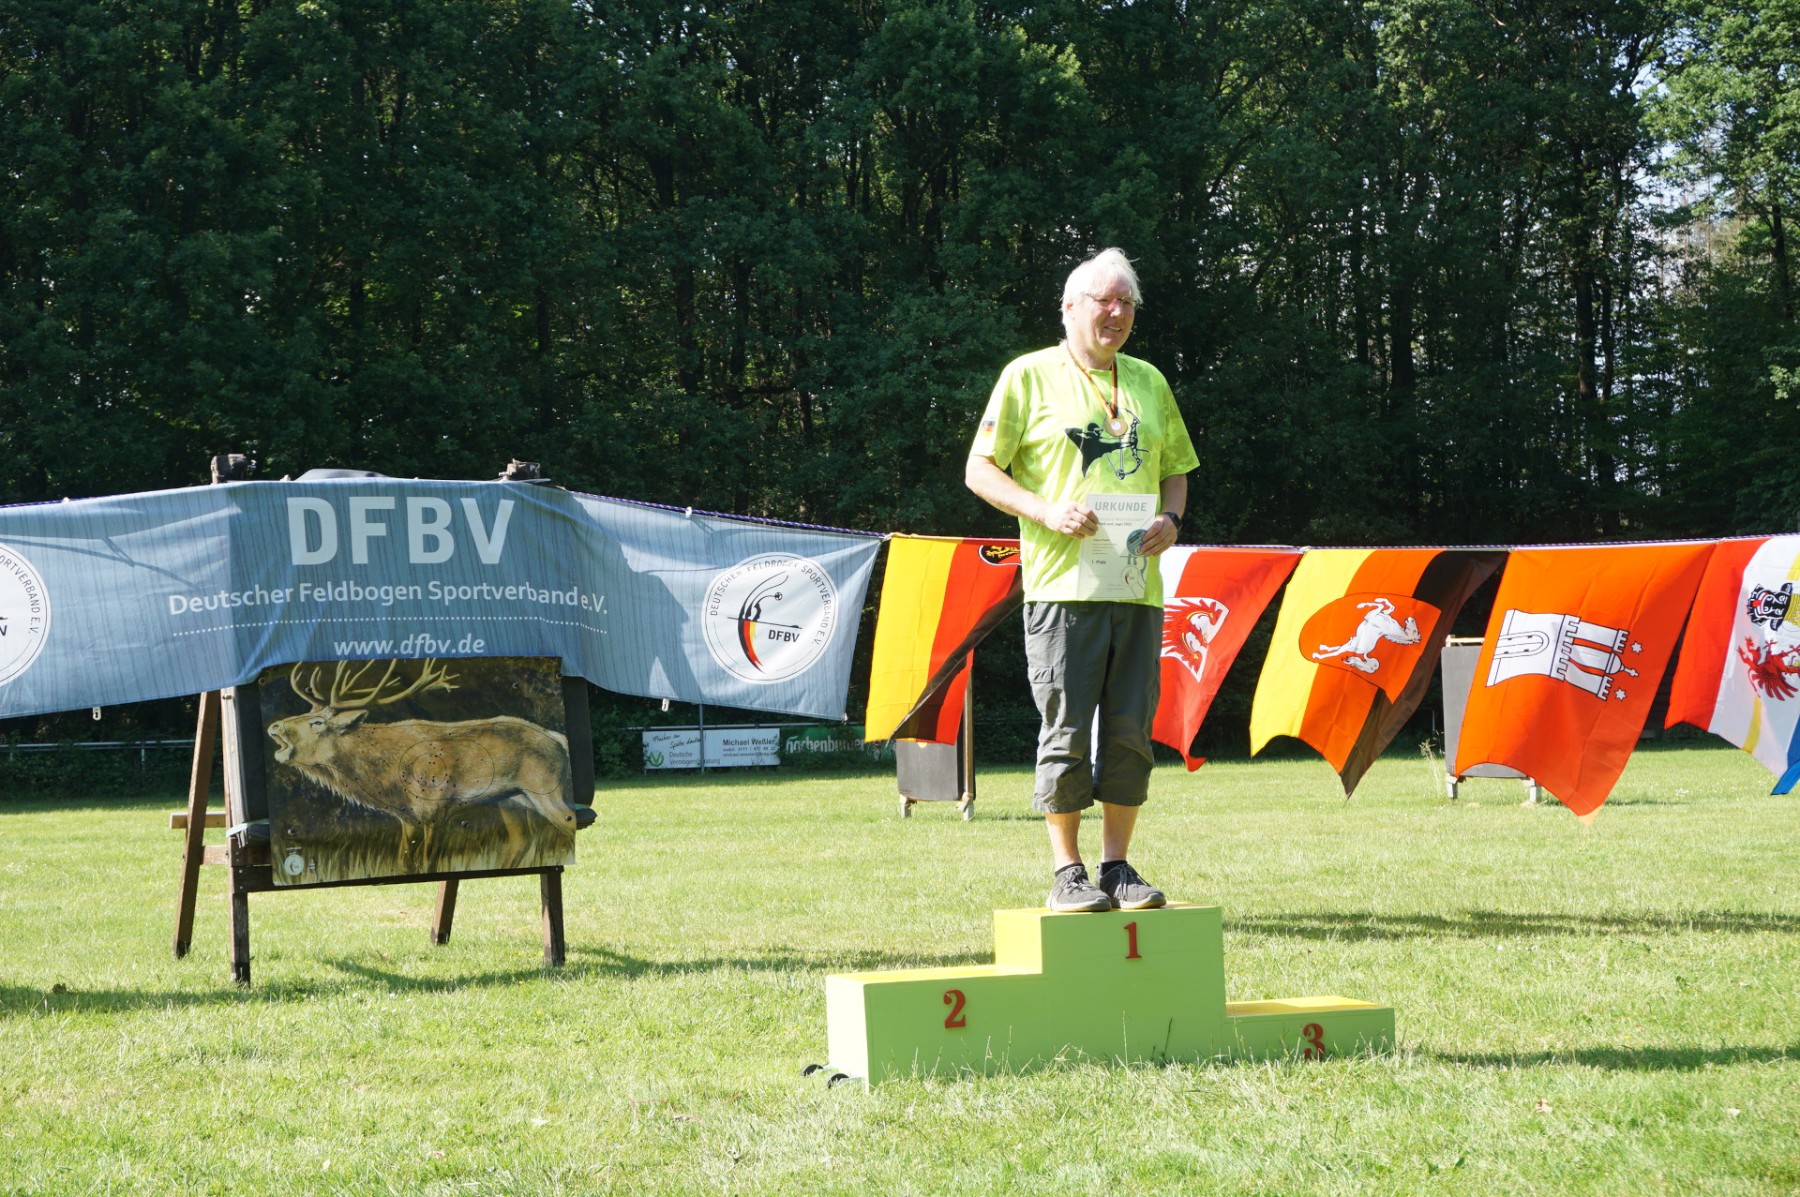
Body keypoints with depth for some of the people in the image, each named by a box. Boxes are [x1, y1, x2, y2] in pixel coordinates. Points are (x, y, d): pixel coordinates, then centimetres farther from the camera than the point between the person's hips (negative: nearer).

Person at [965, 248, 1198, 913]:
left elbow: (1175, 469, 25)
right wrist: (1047, 510, -14)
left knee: (1130, 728, 4)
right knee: (1067, 730, -4)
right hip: (1063, 583, -4)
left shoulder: (1148, 382, 18)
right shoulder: (1030, 377, 3)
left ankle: (1117, 866, 14)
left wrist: (1170, 521, 3)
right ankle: (1067, 875, 5)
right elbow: (980, 470, 0)